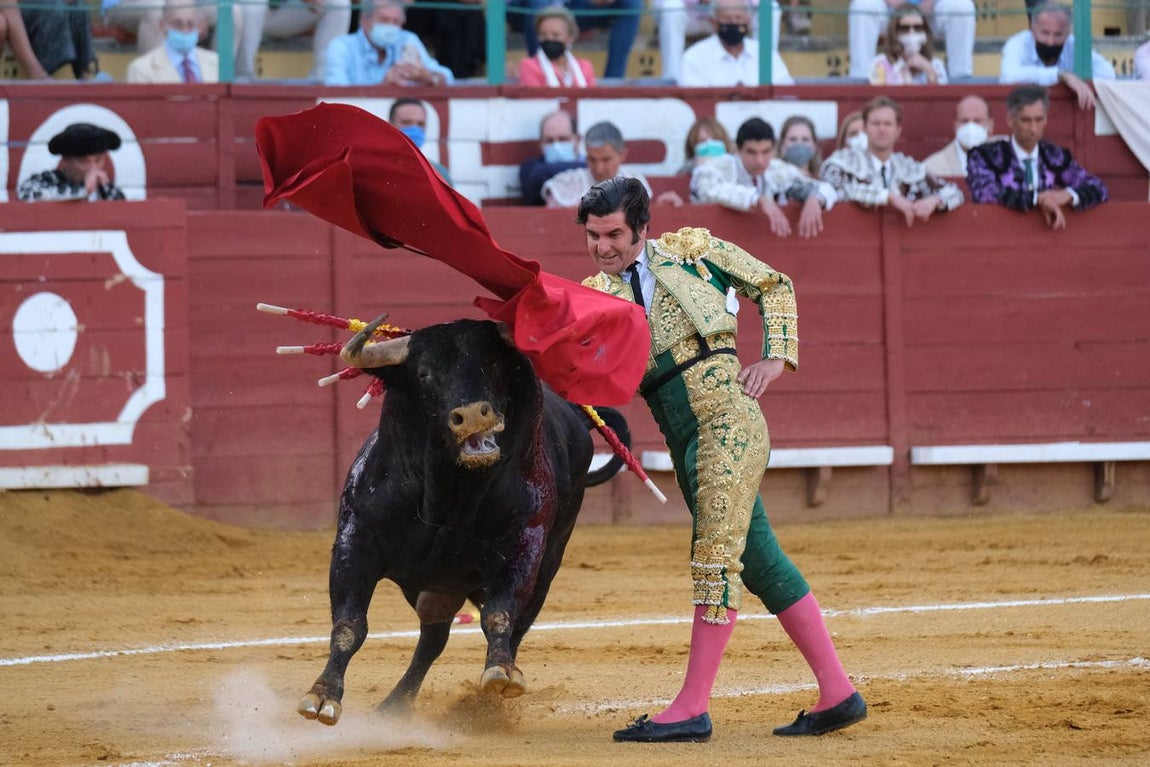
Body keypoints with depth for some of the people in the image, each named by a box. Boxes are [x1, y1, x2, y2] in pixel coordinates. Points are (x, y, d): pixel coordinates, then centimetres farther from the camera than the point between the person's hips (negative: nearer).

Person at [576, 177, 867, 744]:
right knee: (757, 559, 8)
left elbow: (775, 286, 14)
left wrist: (776, 358, 3)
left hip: (727, 415, -6)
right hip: (685, 441, 6)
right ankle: (837, 693, 13)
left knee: (716, 558, -12)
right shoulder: (595, 294, 16)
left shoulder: (691, 249, 6)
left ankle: (692, 708, -13)